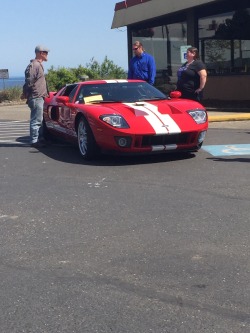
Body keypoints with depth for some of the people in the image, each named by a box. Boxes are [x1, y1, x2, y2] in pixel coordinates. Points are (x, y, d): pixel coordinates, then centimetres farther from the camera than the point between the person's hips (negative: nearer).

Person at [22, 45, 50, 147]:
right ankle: (34, 141, -3)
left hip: (39, 97, 10)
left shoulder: (38, 65, 19)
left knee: (38, 120, 15)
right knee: (36, 120, -7)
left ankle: (40, 139, 23)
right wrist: (26, 94, -11)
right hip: (36, 98, -10)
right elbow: (29, 81, -20)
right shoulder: (34, 65, -15)